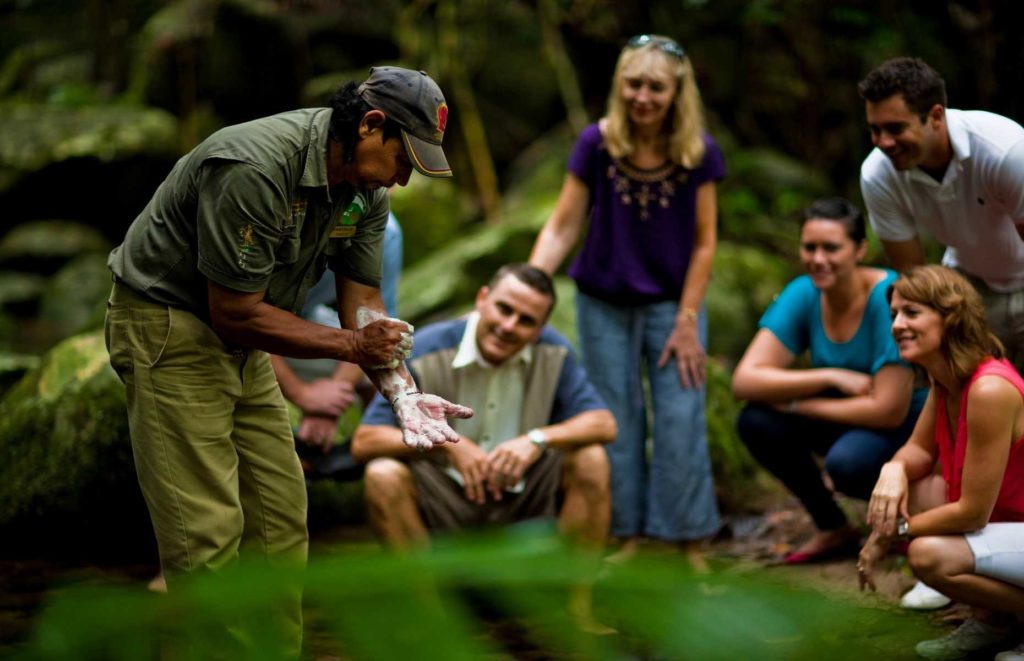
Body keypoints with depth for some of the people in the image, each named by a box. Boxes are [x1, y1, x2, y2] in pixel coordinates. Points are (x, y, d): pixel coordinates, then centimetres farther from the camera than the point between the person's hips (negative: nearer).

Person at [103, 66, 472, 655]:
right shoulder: (253, 169, -30)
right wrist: (351, 344, -20)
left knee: (281, 515, 7)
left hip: (242, 342, 9)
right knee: (208, 530, -12)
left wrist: (403, 394, -13)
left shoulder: (368, 191, -1)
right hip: (169, 328, -9)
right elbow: (234, 312, -25)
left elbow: (362, 302, 3)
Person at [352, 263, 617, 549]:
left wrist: (538, 439, -27)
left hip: (522, 499, 3)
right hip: (445, 499, -2)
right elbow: (363, 442, -18)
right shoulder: (426, 351, -14)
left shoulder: (552, 352, -4)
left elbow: (604, 425, -8)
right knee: (383, 476, -31)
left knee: (590, 460, -20)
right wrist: (448, 443, -31)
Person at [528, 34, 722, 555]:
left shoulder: (699, 153, -11)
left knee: (681, 423, -3)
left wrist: (688, 321, -7)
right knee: (617, 424, 6)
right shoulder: (597, 144, -12)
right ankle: (628, 538, 16)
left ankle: (691, 544, 7)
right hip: (605, 306, 1)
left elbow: (703, 243, -5)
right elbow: (562, 228, -9)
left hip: (672, 303, 0)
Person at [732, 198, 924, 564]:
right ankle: (833, 529, 3)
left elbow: (890, 410, -28)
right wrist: (831, 377, -26)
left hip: (912, 422, -6)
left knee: (848, 462, -35)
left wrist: (795, 405, -21)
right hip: (850, 418, 6)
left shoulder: (888, 297, -26)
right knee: (757, 420, -17)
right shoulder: (803, 294, -10)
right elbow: (744, 380, -16)